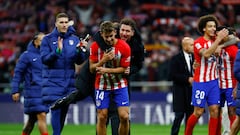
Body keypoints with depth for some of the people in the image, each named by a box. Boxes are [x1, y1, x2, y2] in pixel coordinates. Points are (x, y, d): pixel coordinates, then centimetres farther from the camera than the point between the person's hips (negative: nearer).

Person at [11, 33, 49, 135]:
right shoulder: (27, 55, -3)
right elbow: (18, 73, -2)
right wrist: (15, 91, -7)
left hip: (45, 91, 5)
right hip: (33, 91, -5)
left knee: (32, 118, 11)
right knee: (41, 116, -14)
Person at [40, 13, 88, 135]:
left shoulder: (74, 39, 6)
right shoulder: (48, 39, -1)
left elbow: (79, 61, 4)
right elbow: (44, 59, -9)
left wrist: (80, 50, -16)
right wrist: (57, 51, -23)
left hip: (68, 80, 4)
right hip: (53, 81, -4)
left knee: (64, 112, 8)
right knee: (56, 110, -14)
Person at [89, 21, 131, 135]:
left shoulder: (124, 47, -13)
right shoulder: (95, 46, -8)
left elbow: (124, 69, -8)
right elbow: (92, 68, -5)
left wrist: (107, 70, -22)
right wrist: (103, 60, -23)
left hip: (120, 85, -1)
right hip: (102, 86, 1)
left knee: (124, 117, -10)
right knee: (101, 117, -2)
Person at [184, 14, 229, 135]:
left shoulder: (215, 40, 7)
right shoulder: (198, 42, -9)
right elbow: (206, 54, -28)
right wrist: (219, 39, -30)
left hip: (214, 81, 5)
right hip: (200, 82, -5)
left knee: (214, 110, -2)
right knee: (198, 112, -2)